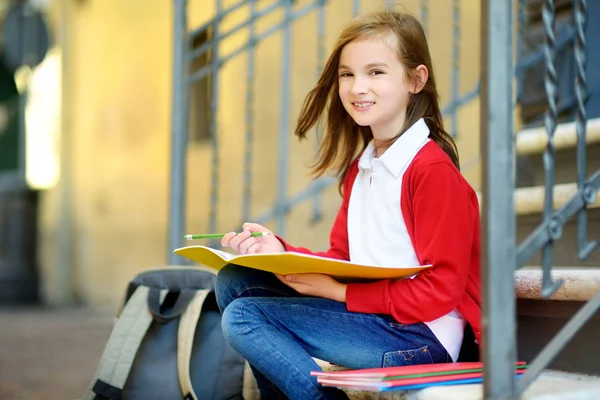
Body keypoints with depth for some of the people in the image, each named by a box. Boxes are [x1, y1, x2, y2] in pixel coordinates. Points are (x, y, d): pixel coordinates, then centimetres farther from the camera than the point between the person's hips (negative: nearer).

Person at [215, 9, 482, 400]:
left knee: (243, 318, -15)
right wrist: (280, 250, -3)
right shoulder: (359, 168, 13)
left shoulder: (433, 170, -15)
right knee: (234, 280, 5)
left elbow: (439, 290, -17)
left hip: (420, 337, -9)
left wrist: (337, 290, -18)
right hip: (369, 318, 9)